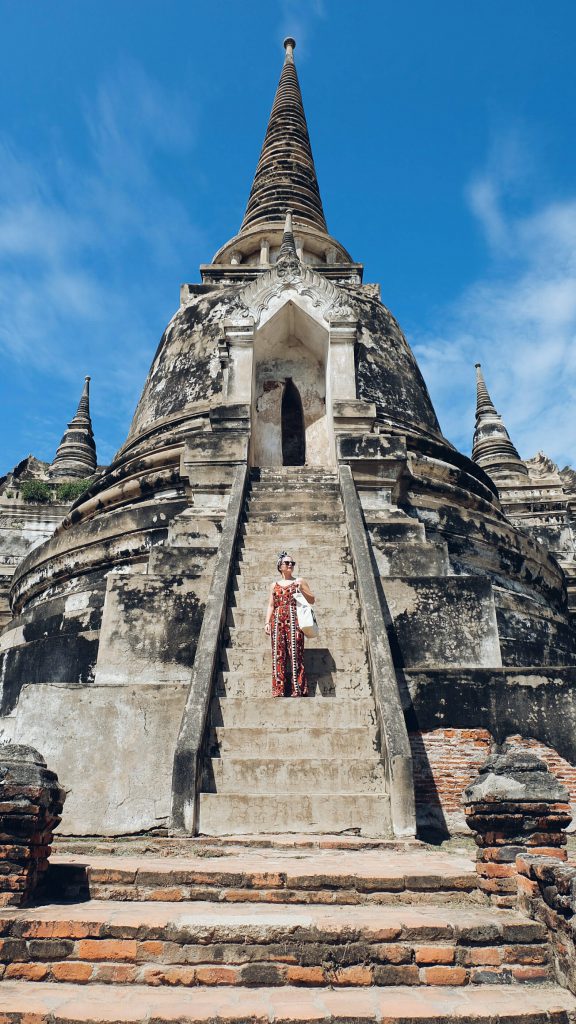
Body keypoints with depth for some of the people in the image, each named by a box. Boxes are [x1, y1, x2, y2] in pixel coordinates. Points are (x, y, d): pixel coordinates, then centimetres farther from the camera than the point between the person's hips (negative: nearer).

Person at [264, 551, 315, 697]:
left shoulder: (299, 581, 15)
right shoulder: (274, 585, 20)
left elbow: (312, 600, 12)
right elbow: (270, 605, 16)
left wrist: (301, 590, -4)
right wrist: (267, 622, 3)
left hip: (294, 619, -2)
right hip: (277, 621, 2)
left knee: (295, 652, -10)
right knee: (278, 654, -6)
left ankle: (297, 689, -11)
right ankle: (279, 690, -7)